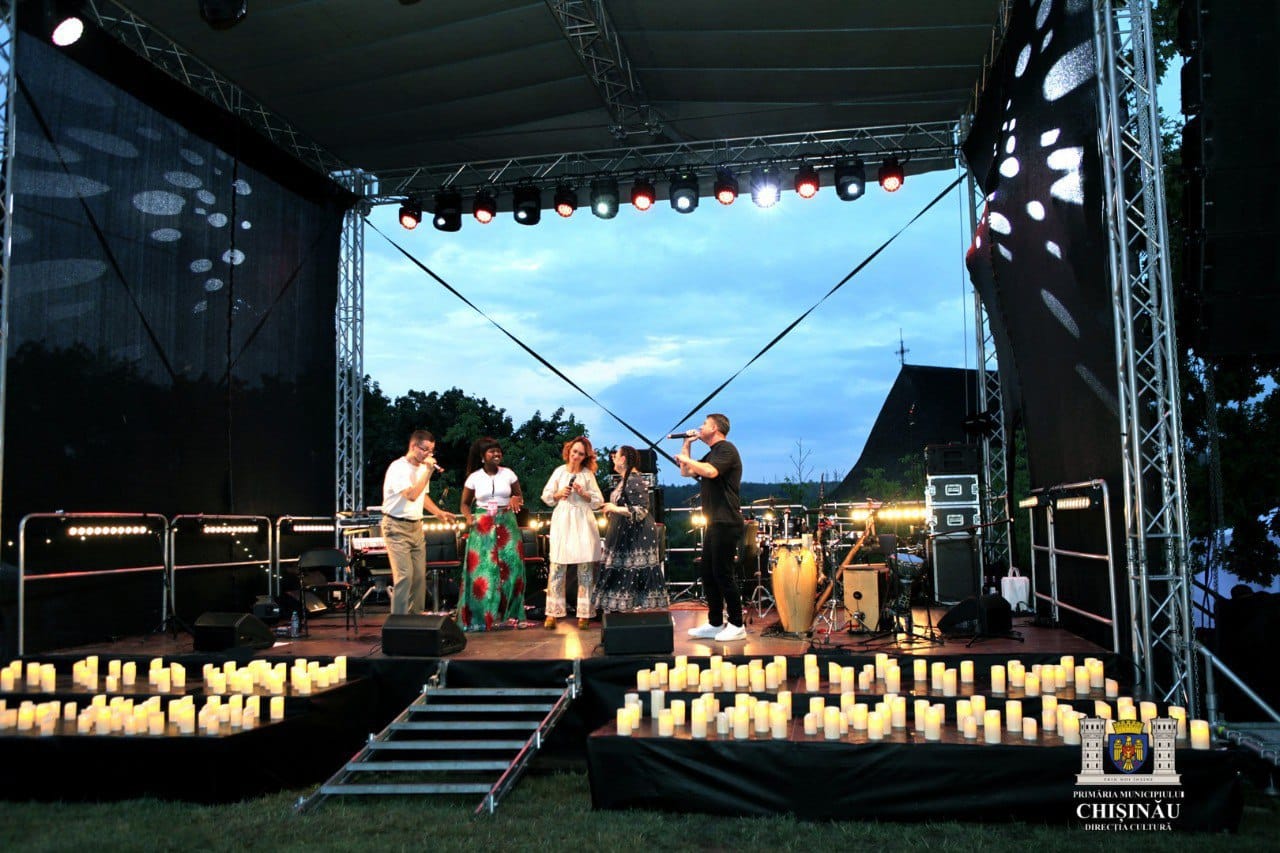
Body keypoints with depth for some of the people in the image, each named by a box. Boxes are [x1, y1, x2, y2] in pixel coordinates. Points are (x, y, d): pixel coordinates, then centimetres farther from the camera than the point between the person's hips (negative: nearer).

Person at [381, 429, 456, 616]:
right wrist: (428, 472, -23)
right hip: (397, 527, -8)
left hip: (416, 526, 8)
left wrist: (438, 512, 16)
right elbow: (412, 495, -26)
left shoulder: (422, 468, 11)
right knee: (404, 576, -14)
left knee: (419, 576, 7)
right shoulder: (398, 468, -15)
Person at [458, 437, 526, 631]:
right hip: (482, 527, -1)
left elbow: (520, 496, 12)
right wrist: (468, 517, -11)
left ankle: (508, 614, 6)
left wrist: (516, 499, -11)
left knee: (510, 567, -5)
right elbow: (465, 503, 9)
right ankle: (481, 616, 3)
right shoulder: (474, 477, 1)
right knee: (482, 570, -5)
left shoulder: (508, 473, 3)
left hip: (506, 525, 1)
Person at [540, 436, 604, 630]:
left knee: (585, 569, 2)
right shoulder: (559, 471, 6)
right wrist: (559, 494, -7)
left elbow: (598, 501, 5)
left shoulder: (588, 474, 5)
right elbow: (546, 496, 11)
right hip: (562, 521, 0)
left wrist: (583, 493, -11)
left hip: (583, 523, 0)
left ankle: (584, 614, 10)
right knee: (556, 569, -1)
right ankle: (552, 614, 6)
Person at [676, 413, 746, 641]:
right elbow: (686, 472, 25)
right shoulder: (712, 453, 21)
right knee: (708, 574, 10)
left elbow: (710, 471, -26)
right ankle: (715, 624, 17)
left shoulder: (725, 449, -9)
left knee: (722, 574, -7)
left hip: (726, 523, -10)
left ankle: (737, 626, 0)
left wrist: (685, 459, -13)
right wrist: (687, 445, 17)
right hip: (714, 523, 10)